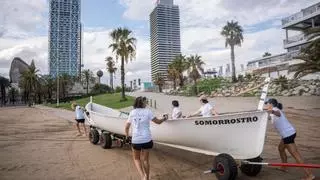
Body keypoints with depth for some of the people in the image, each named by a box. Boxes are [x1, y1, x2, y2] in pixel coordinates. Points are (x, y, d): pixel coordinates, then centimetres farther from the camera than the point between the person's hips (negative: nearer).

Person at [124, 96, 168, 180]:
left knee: (136, 159, 20)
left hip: (135, 140, 1)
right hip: (146, 139, 0)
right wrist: (164, 118, 23)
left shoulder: (132, 112, 3)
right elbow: (158, 121, 2)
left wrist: (127, 135, 28)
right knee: (145, 160, 17)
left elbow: (126, 127, 8)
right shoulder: (147, 111, -3)